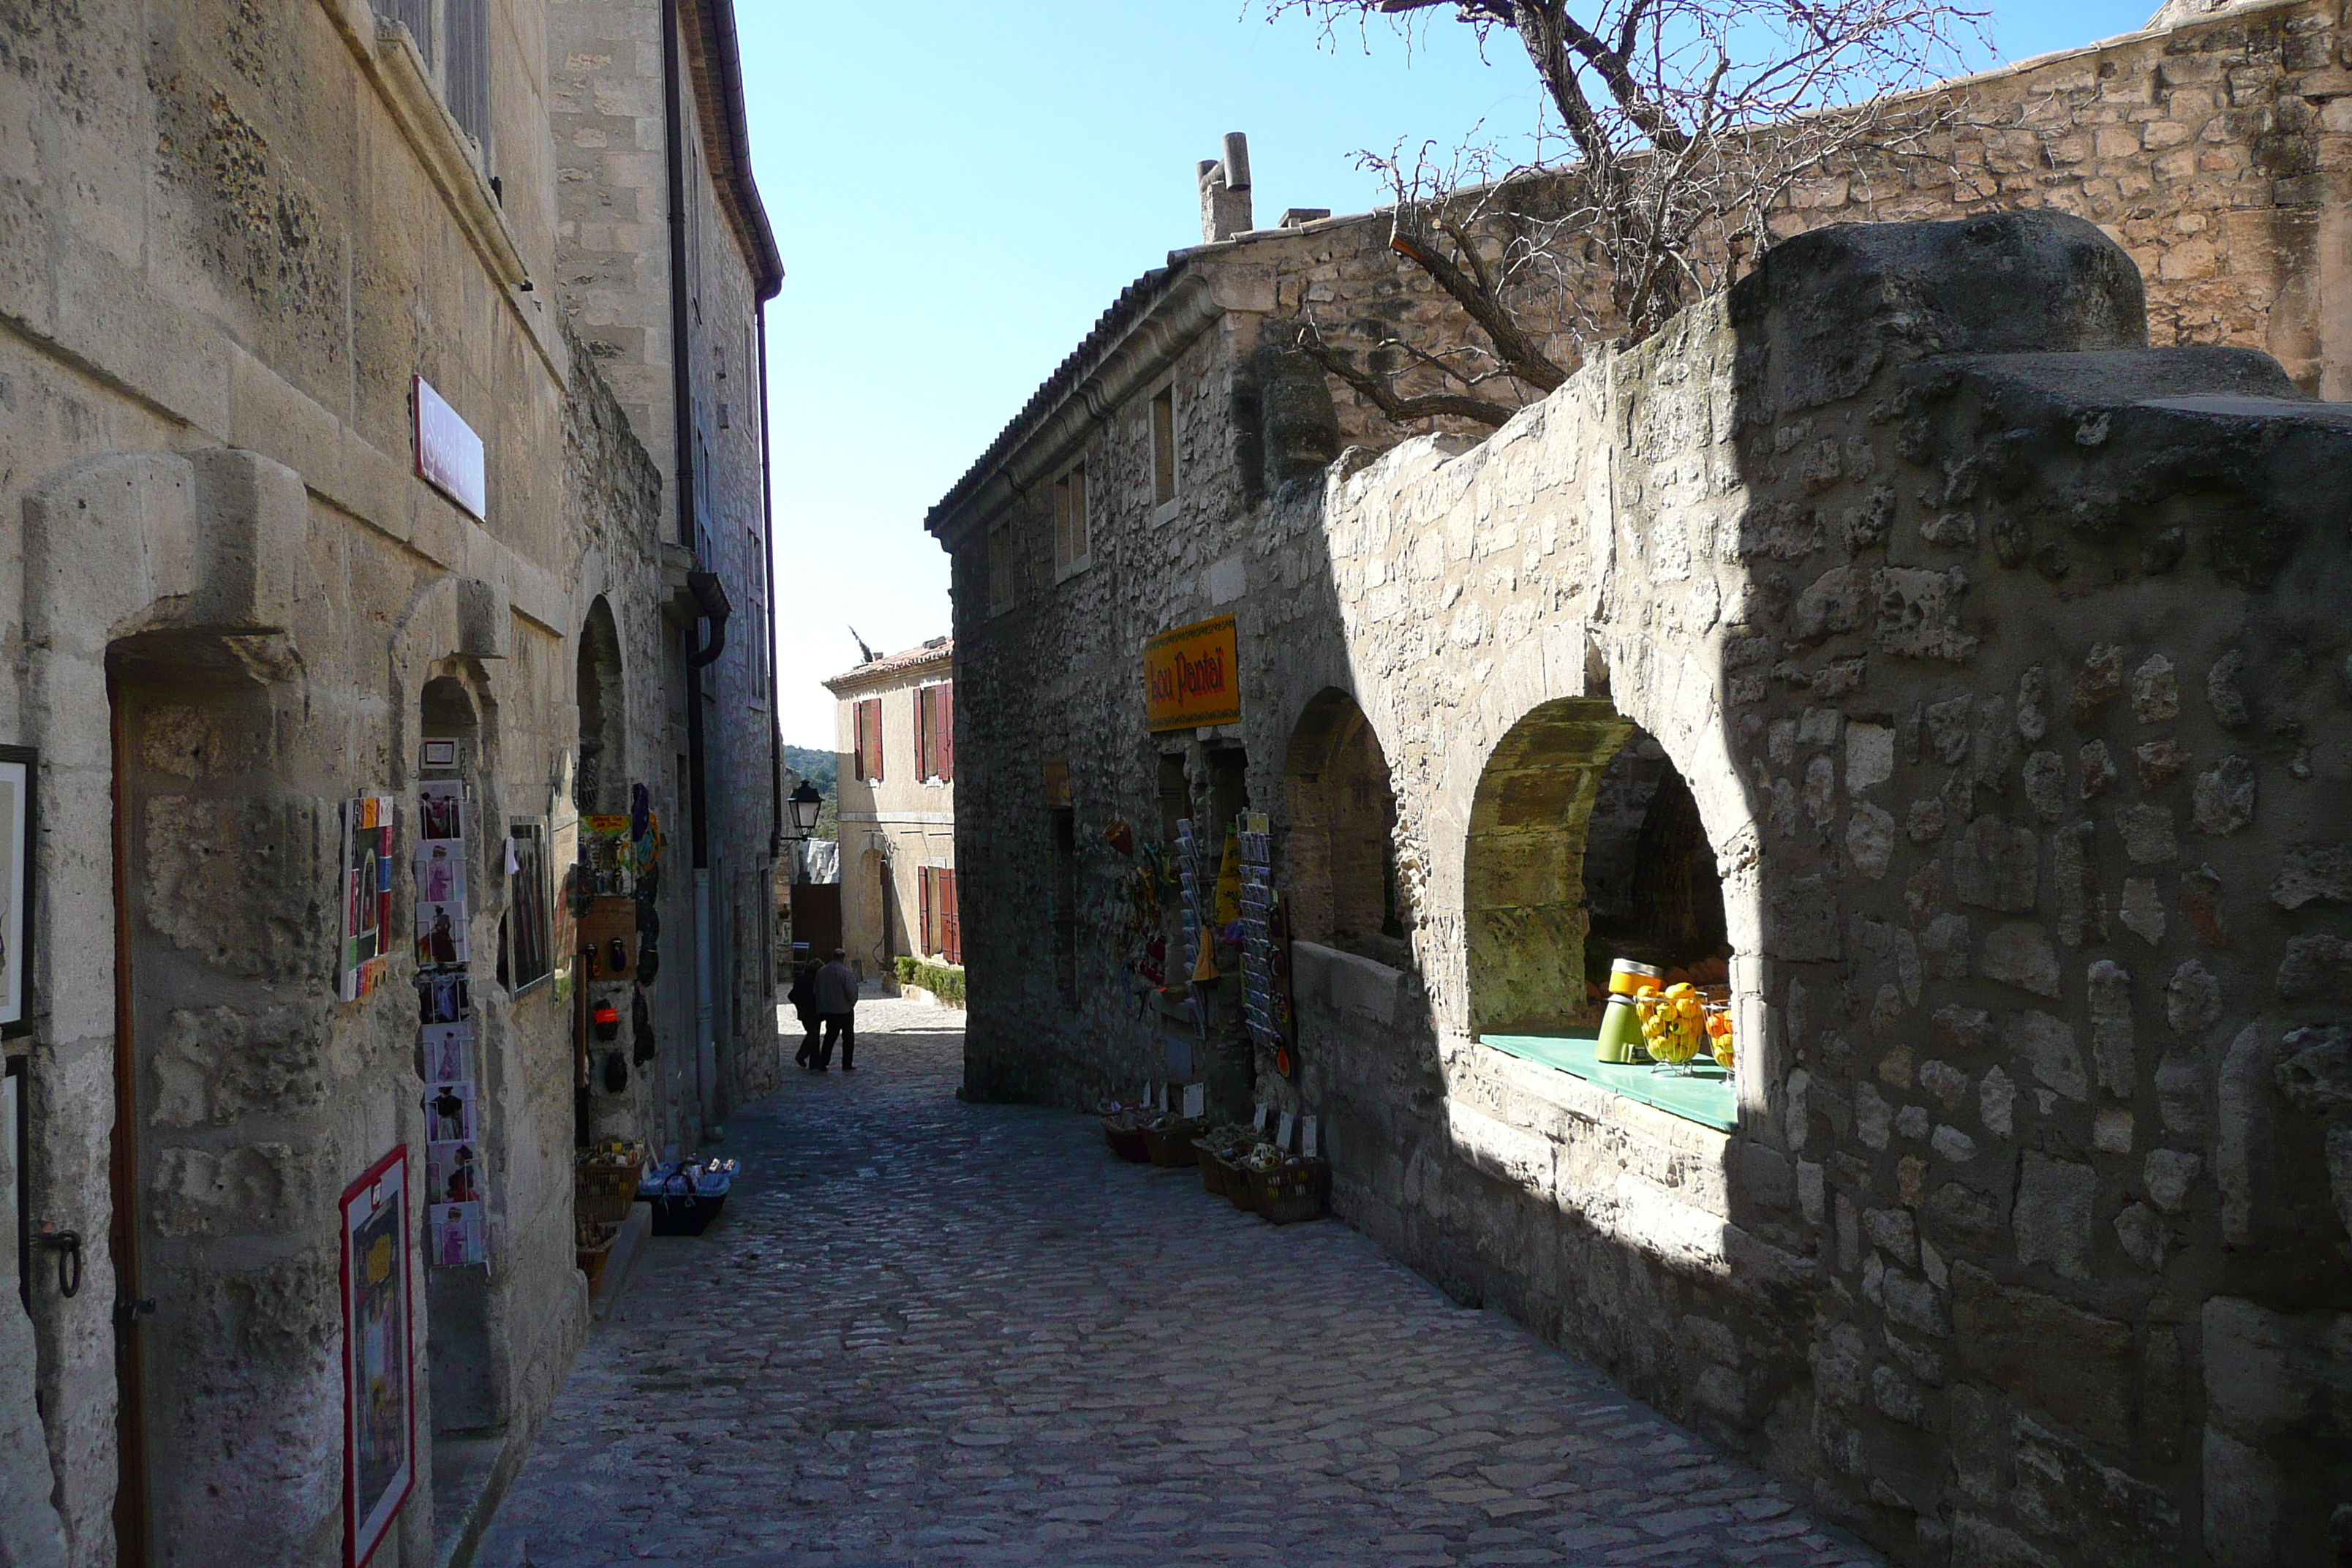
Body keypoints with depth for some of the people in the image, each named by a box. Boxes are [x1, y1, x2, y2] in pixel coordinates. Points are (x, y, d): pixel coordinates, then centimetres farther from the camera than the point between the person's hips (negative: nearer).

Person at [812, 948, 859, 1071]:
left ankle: (822, 1063, 10)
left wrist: (821, 1009, 18)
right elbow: (851, 991, -18)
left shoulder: (821, 972, 2)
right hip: (844, 1010, -5)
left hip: (828, 1010, 5)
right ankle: (847, 1065, 8)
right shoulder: (844, 972, -16)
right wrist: (852, 1002, 1)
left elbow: (816, 991, 8)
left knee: (830, 1036, 14)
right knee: (848, 1037, 6)